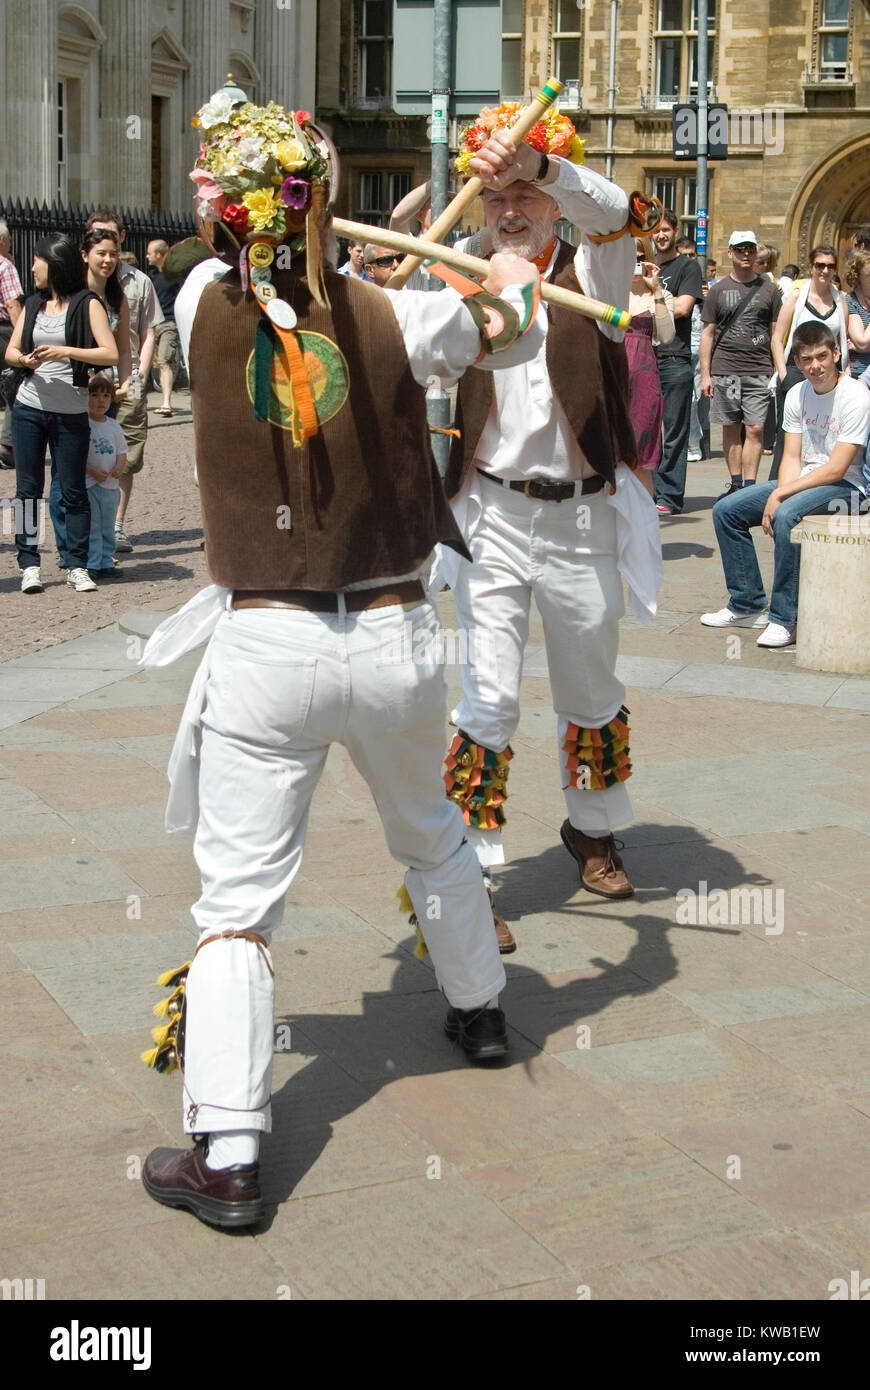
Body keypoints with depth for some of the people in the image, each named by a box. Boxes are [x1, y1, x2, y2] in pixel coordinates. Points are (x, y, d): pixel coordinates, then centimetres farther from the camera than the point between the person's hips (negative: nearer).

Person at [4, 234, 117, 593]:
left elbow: (110, 354, -12)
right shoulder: (33, 304, 12)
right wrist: (25, 359, -12)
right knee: (28, 488, 4)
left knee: (73, 491, 1)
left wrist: (64, 351, -20)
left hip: (72, 412, -4)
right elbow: (11, 350, 11)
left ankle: (78, 567, 8)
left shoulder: (86, 303, -3)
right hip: (28, 408, 4)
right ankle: (29, 565, 9)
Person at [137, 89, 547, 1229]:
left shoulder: (204, 307, -5)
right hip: (395, 638, 1)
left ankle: (226, 1157, -4)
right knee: (430, 836, 27)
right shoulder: (396, 321, -8)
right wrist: (511, 275, 31)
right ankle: (479, 1007, 47)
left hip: (263, 646, -1)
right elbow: (519, 335, 11)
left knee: (238, 899, 1)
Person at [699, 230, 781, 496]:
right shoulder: (719, 290, 8)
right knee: (731, 428, 5)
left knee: (755, 429, -7)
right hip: (724, 369, 1)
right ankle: (736, 484, 14)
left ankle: (750, 486, -4)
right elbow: (708, 334, 9)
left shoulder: (768, 289, 8)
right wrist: (705, 374, 3)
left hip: (759, 371, -1)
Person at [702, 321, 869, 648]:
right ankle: (749, 605, 7)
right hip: (802, 482, 8)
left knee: (785, 516, -35)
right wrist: (778, 493, -16)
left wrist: (780, 496, -22)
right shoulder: (798, 395, 6)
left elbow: (836, 469, -20)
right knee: (726, 510, -2)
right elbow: (792, 457, 5)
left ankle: (784, 618, -26)